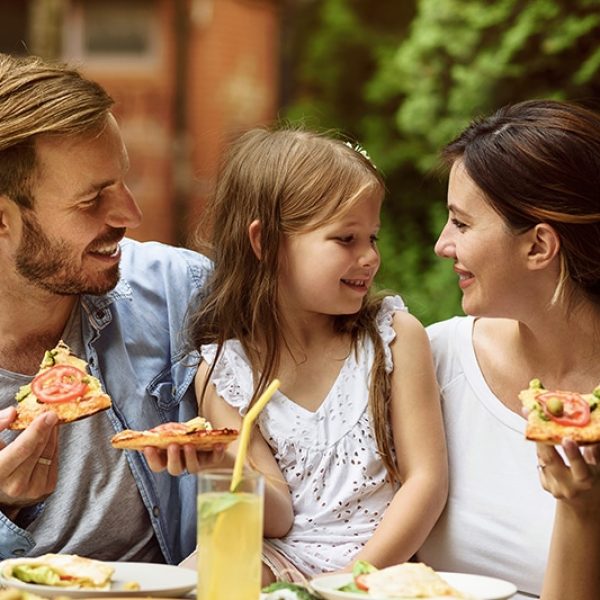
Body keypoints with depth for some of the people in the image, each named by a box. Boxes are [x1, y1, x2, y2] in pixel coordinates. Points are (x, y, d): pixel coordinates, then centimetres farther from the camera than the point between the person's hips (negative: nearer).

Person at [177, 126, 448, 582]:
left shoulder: (395, 334, 1)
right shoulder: (221, 372, 1)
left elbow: (426, 478, -2)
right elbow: (278, 519, -1)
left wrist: (357, 574, -14)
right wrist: (225, 466, -22)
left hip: (382, 563, 0)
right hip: (282, 561, 1)